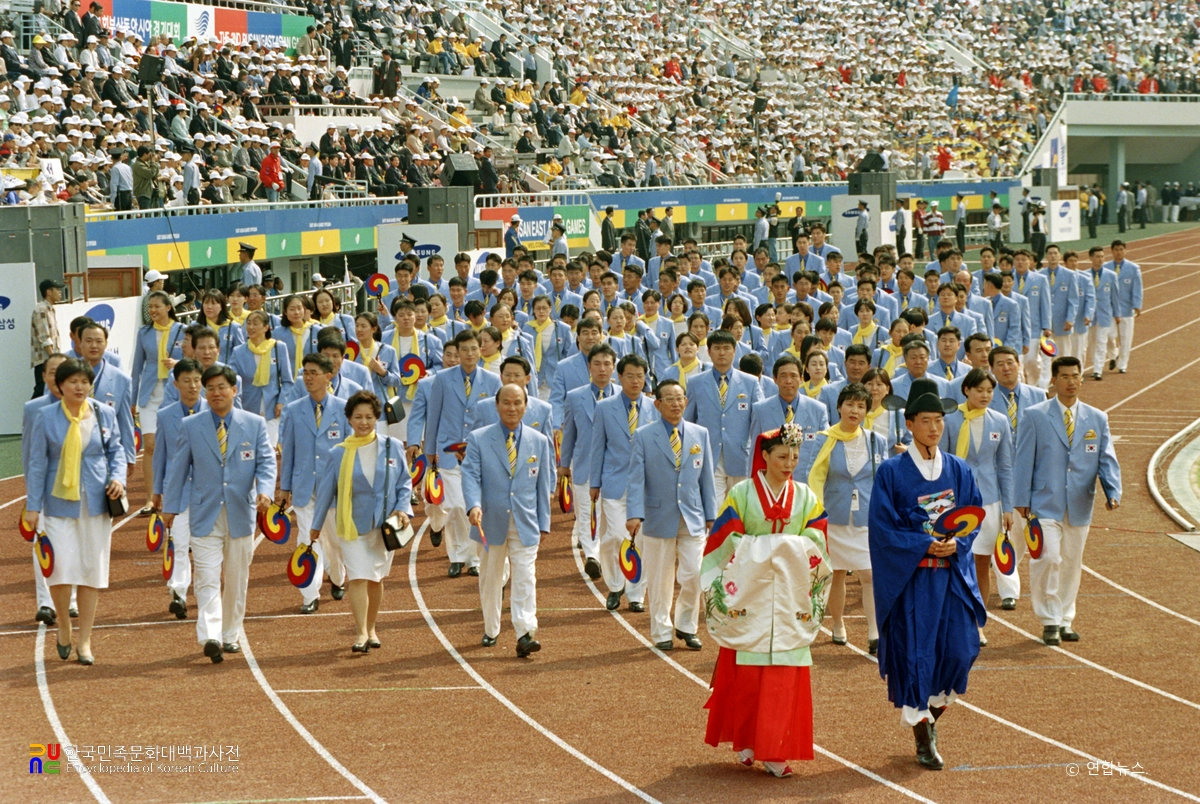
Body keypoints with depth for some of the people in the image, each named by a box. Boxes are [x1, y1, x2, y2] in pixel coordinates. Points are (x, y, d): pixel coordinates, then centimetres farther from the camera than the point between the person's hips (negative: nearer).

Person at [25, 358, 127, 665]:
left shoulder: (105, 414, 4)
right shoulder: (46, 417, -2)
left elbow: (116, 451, 13)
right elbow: (37, 464, 1)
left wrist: (118, 477, -7)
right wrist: (32, 507, -2)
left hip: (96, 503, 2)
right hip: (60, 503, -2)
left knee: (92, 571, 2)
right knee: (60, 571, -9)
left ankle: (84, 641, 12)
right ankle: (64, 630, 17)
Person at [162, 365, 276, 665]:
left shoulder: (254, 424, 4)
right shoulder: (191, 426, 5)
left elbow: (266, 461, 1)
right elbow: (177, 467, 8)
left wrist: (264, 490, -18)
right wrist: (169, 506, 6)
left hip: (241, 513, 1)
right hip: (205, 514, -1)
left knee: (237, 579, 10)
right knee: (207, 578, -13)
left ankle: (229, 635, 23)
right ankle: (210, 637, -24)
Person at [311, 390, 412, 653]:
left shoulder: (393, 447, 0)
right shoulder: (340, 453, -3)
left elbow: (404, 482, 8)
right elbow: (326, 489, 4)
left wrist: (402, 508, -9)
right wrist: (316, 525, 9)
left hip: (384, 524, 2)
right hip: (352, 524, -2)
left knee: (375, 578, 11)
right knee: (358, 577, -11)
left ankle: (370, 629, 26)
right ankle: (361, 633, -11)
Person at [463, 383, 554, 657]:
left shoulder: (540, 442, 7)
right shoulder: (478, 439, 1)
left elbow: (544, 485, 11)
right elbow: (471, 475, -8)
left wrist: (543, 522, 8)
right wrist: (474, 505, -26)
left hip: (525, 525, 0)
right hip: (491, 523, 0)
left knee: (525, 578, -10)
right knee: (490, 580, 12)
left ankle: (525, 634, -15)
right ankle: (491, 631, 27)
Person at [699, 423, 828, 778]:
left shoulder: (805, 497, 9)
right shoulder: (741, 494, 0)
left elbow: (815, 541, 3)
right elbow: (728, 540, -4)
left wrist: (792, 549, -13)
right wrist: (768, 547, -11)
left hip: (790, 598, 2)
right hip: (749, 593, -2)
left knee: (785, 674, -2)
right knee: (746, 670, -1)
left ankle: (774, 750, 0)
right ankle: (745, 740, 14)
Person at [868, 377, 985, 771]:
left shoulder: (958, 470, 8)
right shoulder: (892, 472, -5)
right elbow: (882, 527, -8)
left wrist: (956, 543, -12)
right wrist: (925, 545, -18)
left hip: (952, 576, 4)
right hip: (909, 578, -4)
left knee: (959, 649, -2)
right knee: (914, 653, -3)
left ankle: (932, 716, 23)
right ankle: (923, 739, 8)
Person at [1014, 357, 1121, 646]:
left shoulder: (1097, 419, 10)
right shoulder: (1035, 416, 1)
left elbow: (1107, 460, 6)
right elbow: (1024, 461, 0)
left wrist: (1113, 492, -11)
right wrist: (1022, 500, -5)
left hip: (1080, 507, 4)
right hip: (1046, 503, -4)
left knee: (1072, 563, 9)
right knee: (1048, 559, -15)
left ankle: (1065, 620, 22)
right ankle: (1050, 621, -4)